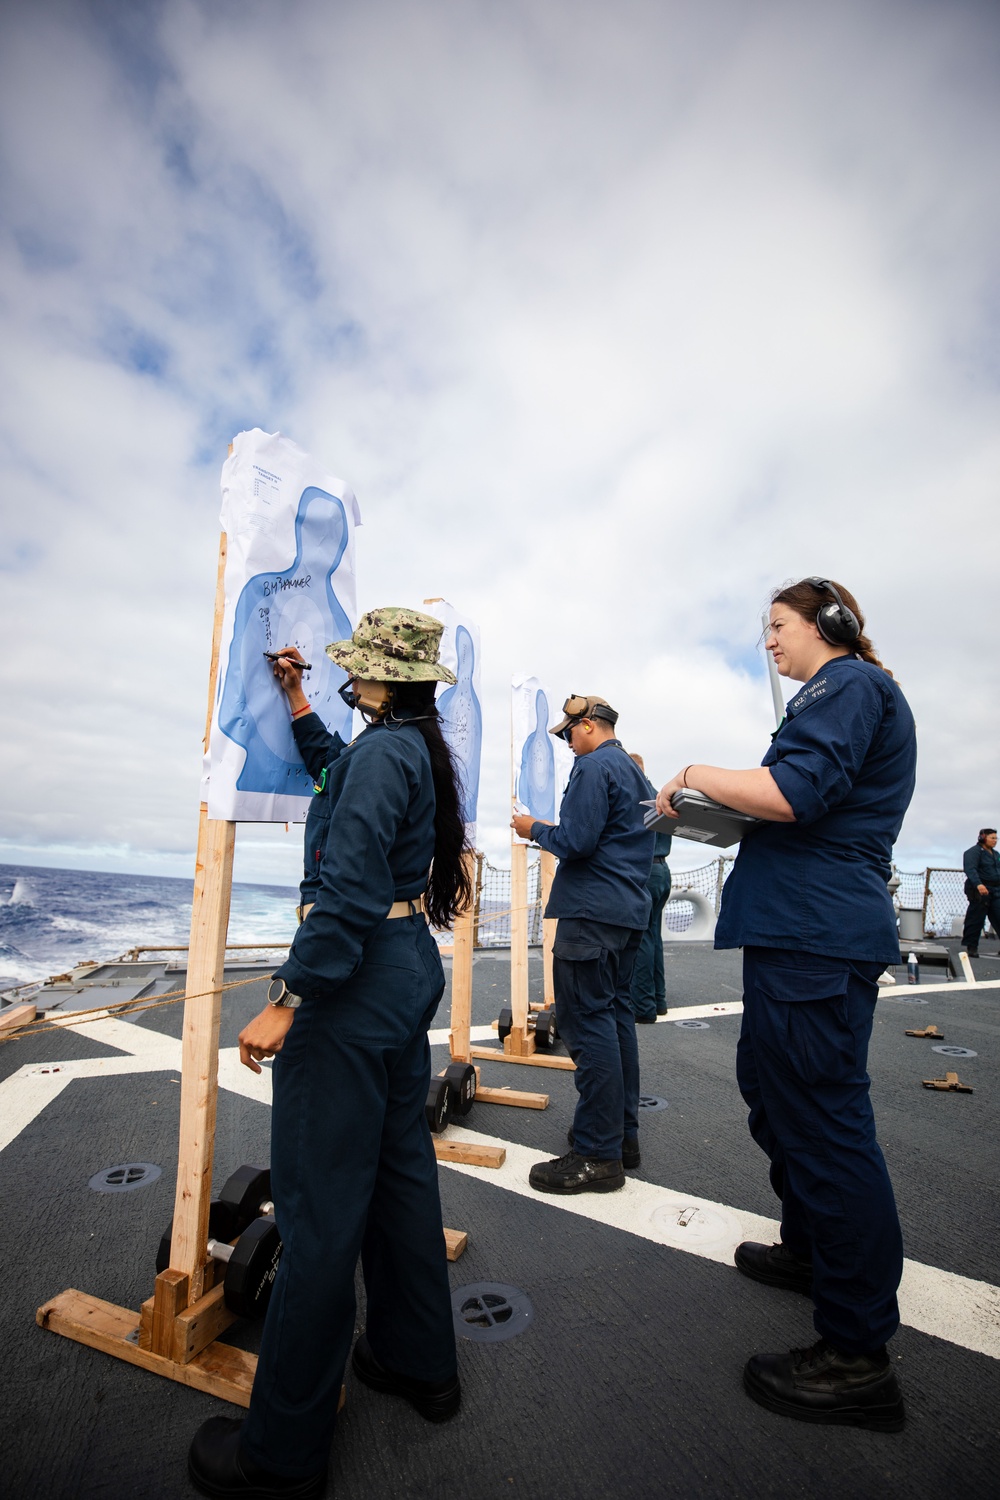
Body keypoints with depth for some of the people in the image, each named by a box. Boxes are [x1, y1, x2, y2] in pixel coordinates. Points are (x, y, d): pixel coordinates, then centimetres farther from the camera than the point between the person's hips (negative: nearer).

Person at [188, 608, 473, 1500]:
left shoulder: (381, 751, -18)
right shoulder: (420, 749, 10)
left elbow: (348, 891, -25)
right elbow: (334, 767, 30)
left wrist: (284, 1002, -21)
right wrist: (296, 700, 27)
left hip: (357, 982, -10)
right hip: (410, 967, 10)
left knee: (322, 1200, 3)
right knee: (400, 1166, 21)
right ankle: (419, 1362, 40)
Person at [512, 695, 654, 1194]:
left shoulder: (594, 766, -11)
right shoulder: (635, 772, 19)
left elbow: (577, 841, -20)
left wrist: (535, 829, -3)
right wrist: (553, 830, 21)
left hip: (592, 912, -10)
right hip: (630, 910, 10)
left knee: (587, 1021, -6)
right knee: (616, 1014, 15)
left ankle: (598, 1155, 1)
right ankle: (623, 1134, 25)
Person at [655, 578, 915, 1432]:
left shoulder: (847, 684, -9)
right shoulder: (854, 691, 23)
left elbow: (792, 793, -23)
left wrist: (697, 775, -10)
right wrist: (721, 809, 15)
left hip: (815, 935, -11)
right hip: (810, 932, 11)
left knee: (824, 1120, -2)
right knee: (767, 1084, 22)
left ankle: (858, 1359, 13)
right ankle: (810, 1250, 41)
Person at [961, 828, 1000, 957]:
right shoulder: (974, 852, -8)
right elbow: (970, 869, -21)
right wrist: (978, 884, -35)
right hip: (980, 890, -8)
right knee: (976, 919, -3)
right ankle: (971, 947, 5)